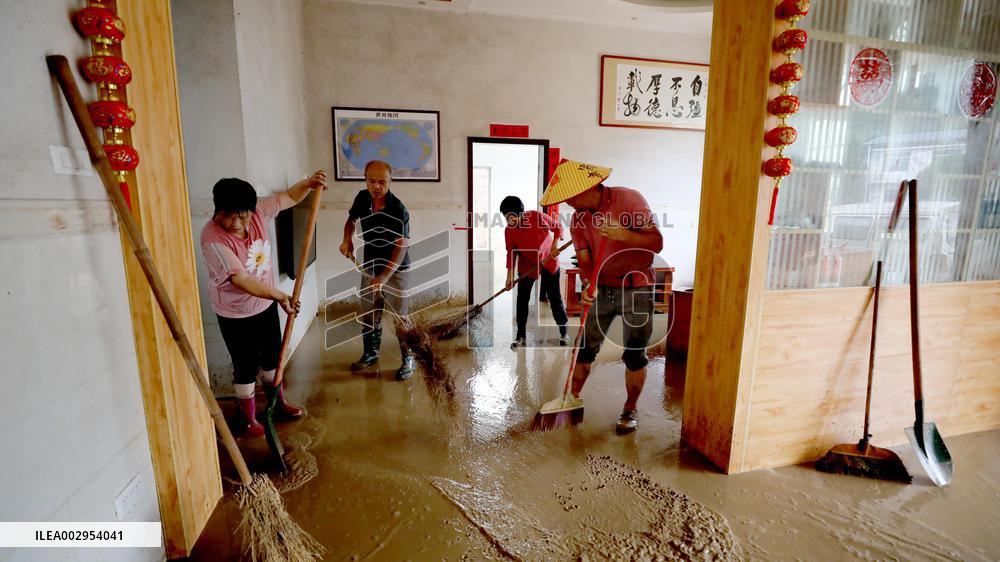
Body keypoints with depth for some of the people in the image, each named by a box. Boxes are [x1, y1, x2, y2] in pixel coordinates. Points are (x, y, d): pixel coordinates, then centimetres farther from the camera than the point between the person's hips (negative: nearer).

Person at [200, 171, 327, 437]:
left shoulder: (258, 211, -14)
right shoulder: (213, 240, -29)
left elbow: (289, 197, -1)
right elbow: (243, 282, -31)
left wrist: (309, 183, -18)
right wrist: (281, 296, -29)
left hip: (265, 305, 6)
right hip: (236, 315, -6)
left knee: (272, 357, 21)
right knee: (246, 367, 9)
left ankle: (280, 403, 42)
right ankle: (250, 419, 31)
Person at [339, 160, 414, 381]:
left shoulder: (398, 210, -24)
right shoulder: (362, 198, -6)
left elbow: (401, 247, -27)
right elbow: (351, 219, 15)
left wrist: (384, 277, -34)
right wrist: (347, 240, -3)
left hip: (395, 270, -6)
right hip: (369, 266, 6)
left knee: (400, 316, -1)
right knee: (368, 315, 15)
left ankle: (408, 359, 15)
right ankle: (371, 353, 34)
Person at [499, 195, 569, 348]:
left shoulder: (538, 217, -22)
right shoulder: (508, 230, -12)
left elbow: (558, 227, -8)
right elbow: (511, 253, -5)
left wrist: (555, 245, -20)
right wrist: (510, 276, -9)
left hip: (549, 262, -2)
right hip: (526, 266, 3)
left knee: (555, 297, 4)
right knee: (522, 300, 0)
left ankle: (563, 332, 19)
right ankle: (520, 336, 11)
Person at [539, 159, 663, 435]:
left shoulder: (629, 199, -14)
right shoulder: (578, 218, -1)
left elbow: (656, 243, -16)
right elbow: (585, 260, -3)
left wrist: (623, 235, -31)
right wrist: (588, 286, -22)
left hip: (636, 288, -4)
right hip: (602, 288, 4)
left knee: (634, 355, 3)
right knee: (585, 348, 7)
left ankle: (630, 409, 22)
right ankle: (573, 398, 27)